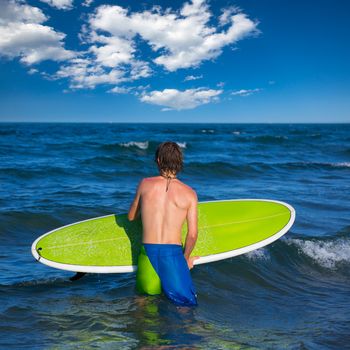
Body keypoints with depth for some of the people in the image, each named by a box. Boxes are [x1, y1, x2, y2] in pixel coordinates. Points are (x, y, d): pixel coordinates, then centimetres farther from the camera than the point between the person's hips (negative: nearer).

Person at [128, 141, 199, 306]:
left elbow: (131, 217, 15)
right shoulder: (190, 193, -1)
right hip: (173, 253, -2)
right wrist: (185, 258, 14)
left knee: (143, 298, 26)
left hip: (147, 251, 2)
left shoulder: (145, 184, 2)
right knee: (187, 303, 9)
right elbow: (192, 234, -3)